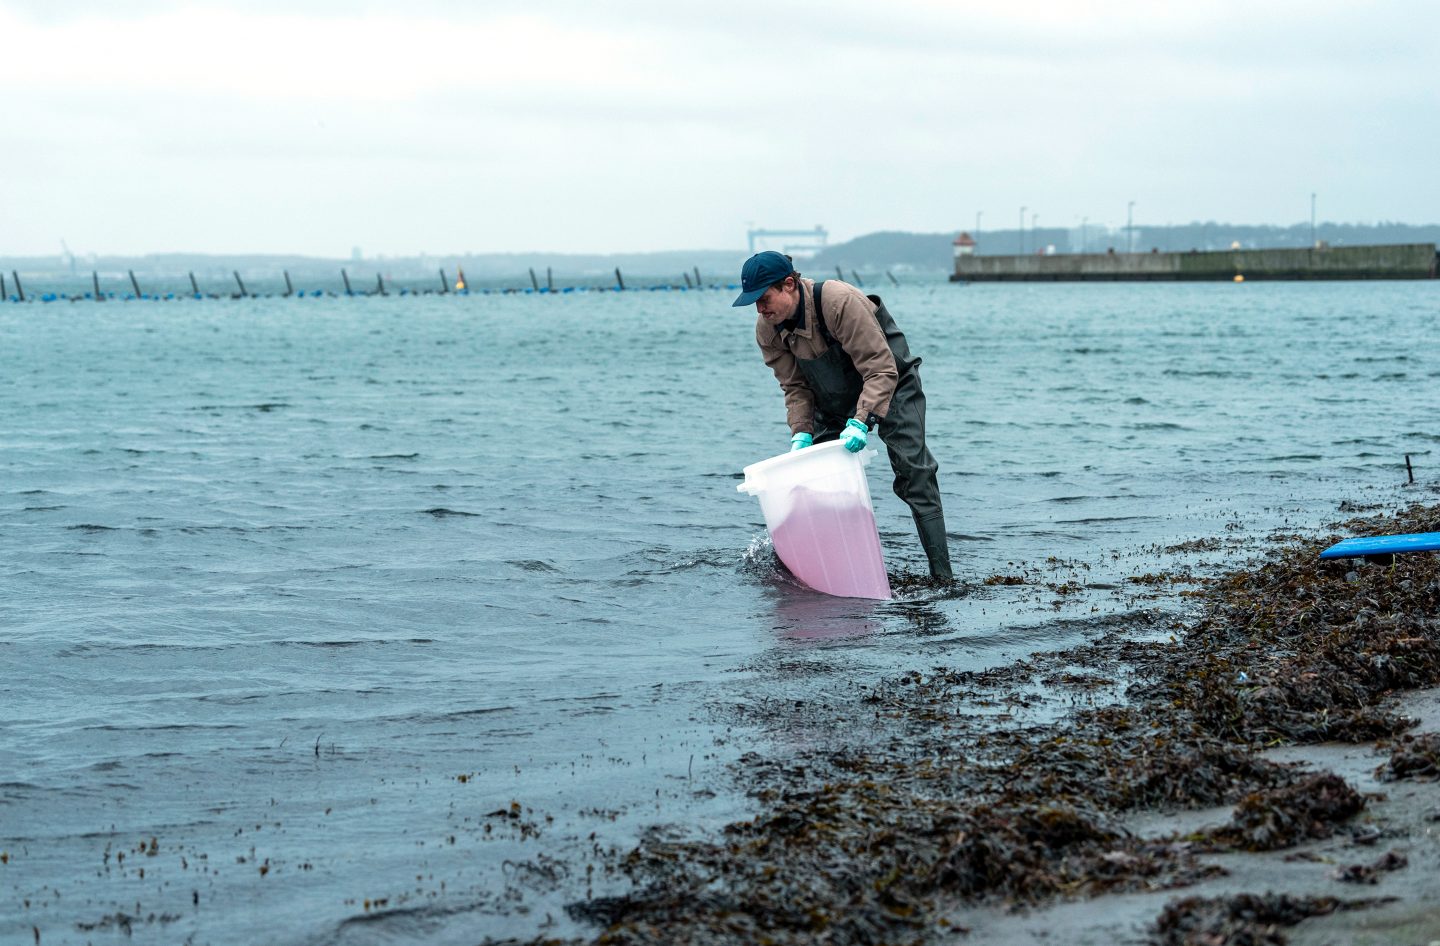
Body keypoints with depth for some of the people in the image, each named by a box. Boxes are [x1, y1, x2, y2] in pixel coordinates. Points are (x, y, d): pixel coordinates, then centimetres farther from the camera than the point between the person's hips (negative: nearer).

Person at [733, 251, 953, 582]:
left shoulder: (841, 302, -34)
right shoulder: (767, 330, -14)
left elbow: (882, 369, -33)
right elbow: (795, 387, -5)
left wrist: (860, 422, -43)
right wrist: (801, 433, -21)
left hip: (888, 382, -6)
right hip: (833, 400, 6)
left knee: (914, 473, -15)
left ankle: (942, 575, -16)